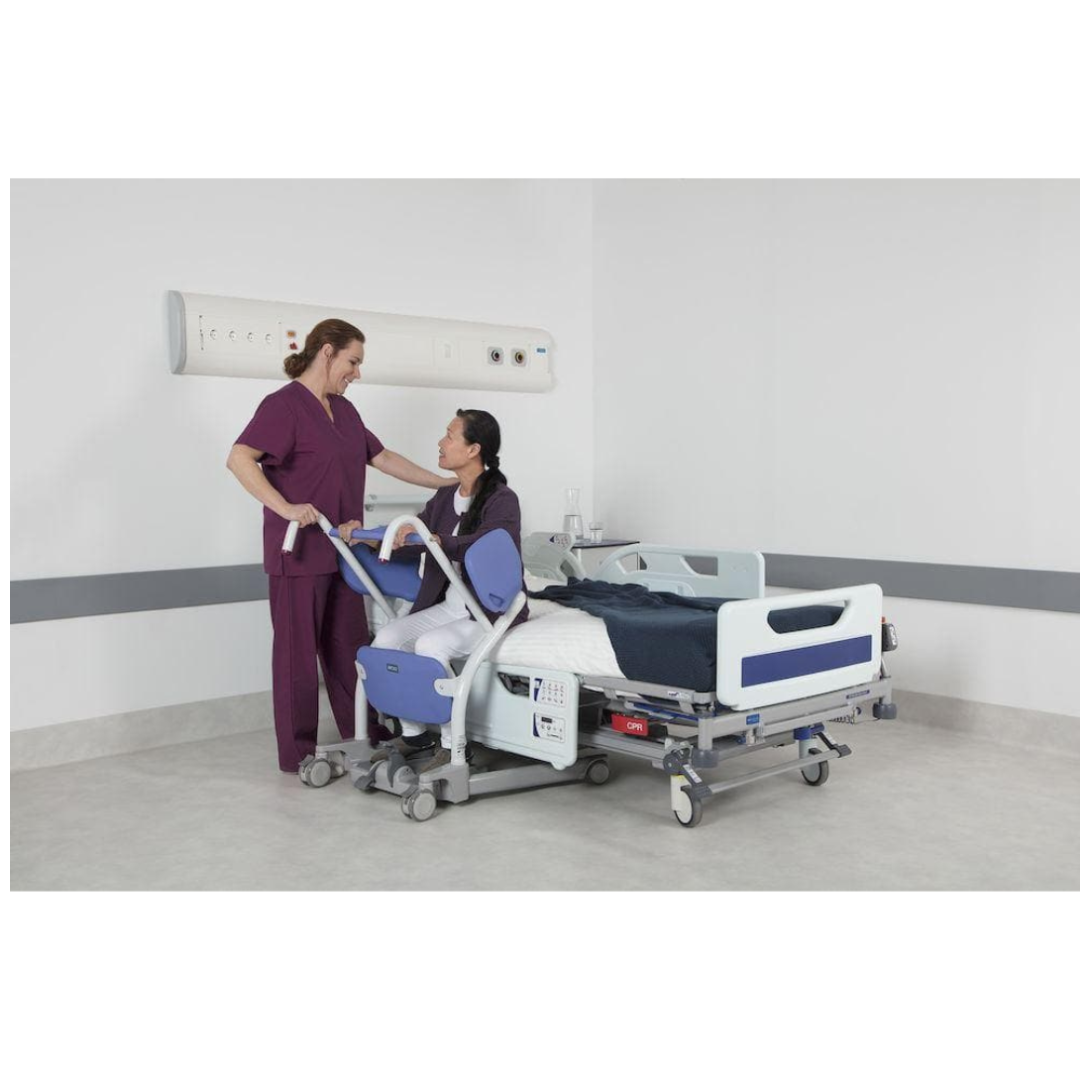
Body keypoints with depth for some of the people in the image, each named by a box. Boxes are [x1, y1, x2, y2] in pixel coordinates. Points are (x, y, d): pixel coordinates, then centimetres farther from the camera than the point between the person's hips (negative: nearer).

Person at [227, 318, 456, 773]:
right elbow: (239, 459, -21)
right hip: (299, 552, -8)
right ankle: (297, 754, 12)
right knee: (297, 650, 1)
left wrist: (444, 483, 18)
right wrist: (285, 508, -29)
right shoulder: (284, 404, -12)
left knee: (349, 647, 14)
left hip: (342, 551, 8)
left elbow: (381, 457, 20)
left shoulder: (343, 409, 14)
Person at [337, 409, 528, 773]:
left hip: (492, 610, -7)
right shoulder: (445, 498, 11)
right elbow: (409, 538, 11)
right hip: (451, 604, 8)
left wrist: (436, 540, -46)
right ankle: (413, 733, 2)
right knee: (387, 638, -12)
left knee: (430, 645, -30)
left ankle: (453, 744, -16)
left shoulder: (502, 500, -13)